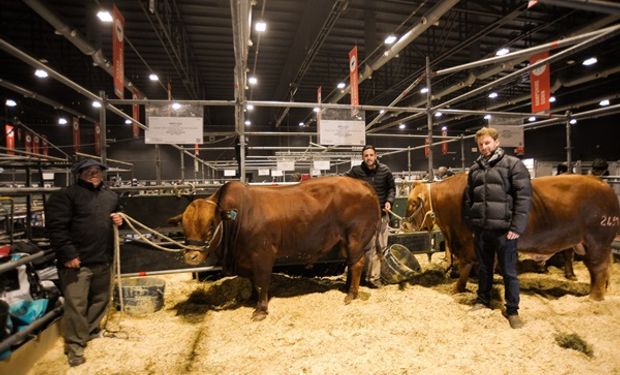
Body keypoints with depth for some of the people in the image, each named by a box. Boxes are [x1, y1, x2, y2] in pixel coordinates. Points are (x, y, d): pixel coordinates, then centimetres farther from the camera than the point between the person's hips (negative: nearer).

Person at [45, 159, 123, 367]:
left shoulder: (111, 195, 13)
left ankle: (92, 332, 38)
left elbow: (118, 215, 29)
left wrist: (120, 220, 3)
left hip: (103, 260, 6)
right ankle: (75, 345, 16)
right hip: (77, 260, -6)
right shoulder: (66, 195, -7)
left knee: (100, 299, 18)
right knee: (76, 304, 0)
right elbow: (55, 226, -14)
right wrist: (68, 254, -20)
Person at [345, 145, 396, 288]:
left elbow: (392, 187, 11)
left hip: (382, 214, 4)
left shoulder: (385, 170, 0)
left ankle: (378, 274, 27)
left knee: (381, 246, 11)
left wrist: (389, 201, -5)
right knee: (370, 247, -3)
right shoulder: (356, 171, -8)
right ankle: (372, 277, 9)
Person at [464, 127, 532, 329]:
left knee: (509, 271, 7)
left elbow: (524, 197, -10)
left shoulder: (513, 164, -5)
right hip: (481, 229, 5)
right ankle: (483, 300, 35)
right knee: (484, 268, 18)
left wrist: (516, 227, -14)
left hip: (504, 229, -4)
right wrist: (470, 223, 10)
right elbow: (469, 199, 14)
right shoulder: (475, 169, 10)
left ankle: (512, 310, 21)